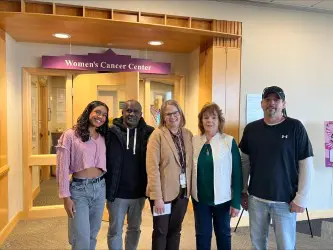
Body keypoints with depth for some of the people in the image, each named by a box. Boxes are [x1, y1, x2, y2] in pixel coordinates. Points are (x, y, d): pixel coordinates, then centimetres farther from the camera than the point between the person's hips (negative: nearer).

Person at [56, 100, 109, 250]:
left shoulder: (103, 137, 7)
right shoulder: (70, 135, -8)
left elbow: (105, 164, 11)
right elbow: (62, 167, -9)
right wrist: (66, 196, -11)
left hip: (100, 187, 5)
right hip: (79, 189, -5)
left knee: (92, 236, 19)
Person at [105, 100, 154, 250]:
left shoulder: (148, 133, -4)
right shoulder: (112, 132, -9)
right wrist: (105, 188, -10)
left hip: (139, 192, 3)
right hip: (117, 192, -2)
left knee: (135, 228, 21)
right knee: (115, 231, 12)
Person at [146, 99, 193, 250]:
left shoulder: (188, 134, 3)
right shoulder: (157, 135, -12)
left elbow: (190, 163, 7)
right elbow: (152, 168, -16)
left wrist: (190, 189, 2)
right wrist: (157, 197, -18)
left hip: (183, 191, 4)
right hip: (163, 192, -4)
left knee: (175, 230, 18)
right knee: (160, 232, 10)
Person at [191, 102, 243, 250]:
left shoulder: (229, 142, -10)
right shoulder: (194, 141, -2)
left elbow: (237, 174, -9)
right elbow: (190, 168, 7)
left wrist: (236, 202, -10)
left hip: (222, 198, -2)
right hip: (200, 198, 2)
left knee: (223, 233, 17)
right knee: (202, 235, 15)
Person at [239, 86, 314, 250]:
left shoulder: (295, 127, -8)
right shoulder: (251, 129, 1)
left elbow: (306, 164, -8)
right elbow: (245, 162, 7)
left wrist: (301, 198, -9)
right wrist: (243, 191, 7)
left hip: (285, 200, -3)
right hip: (256, 198, 3)